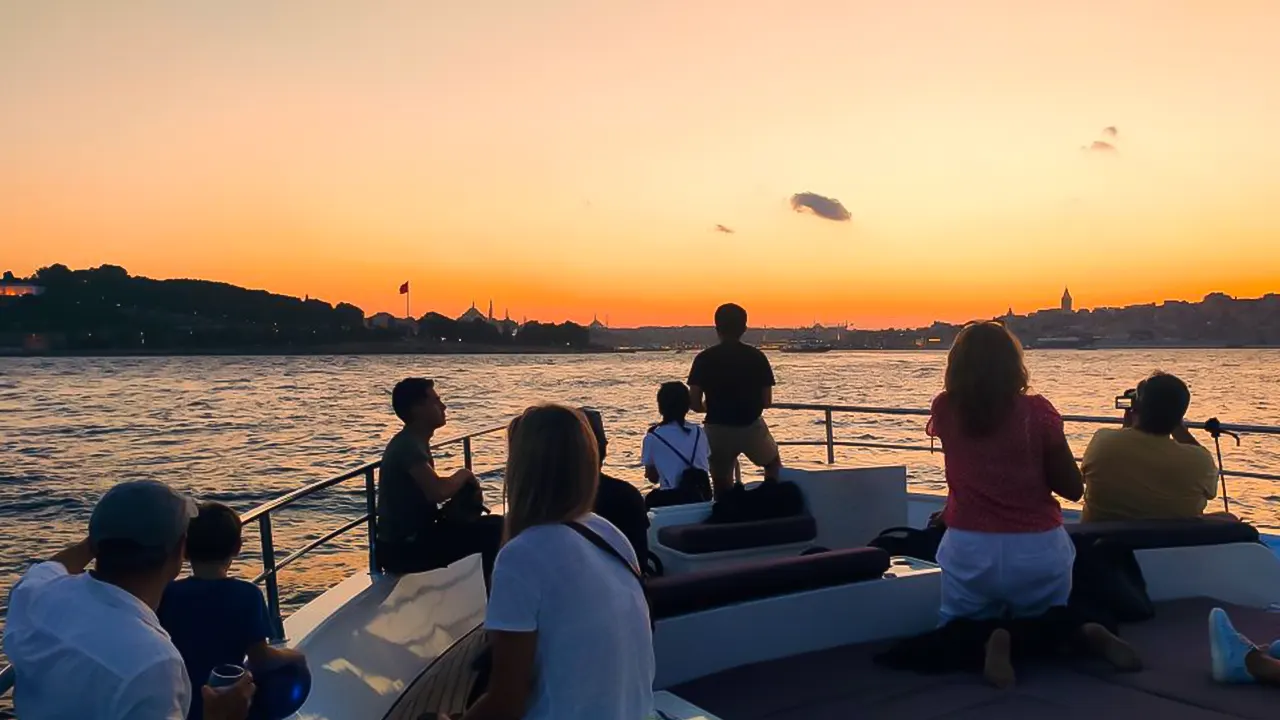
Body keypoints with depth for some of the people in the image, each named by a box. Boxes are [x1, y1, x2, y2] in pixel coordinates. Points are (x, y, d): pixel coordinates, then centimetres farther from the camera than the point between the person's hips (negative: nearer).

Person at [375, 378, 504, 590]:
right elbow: (437, 491, -31)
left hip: (414, 536, 10)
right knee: (496, 529, -12)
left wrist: (463, 482, 0)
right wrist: (463, 475, -11)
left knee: (488, 526, 16)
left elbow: (434, 486, 20)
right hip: (402, 548, -10)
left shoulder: (414, 442, 11)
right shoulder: (408, 445, -19)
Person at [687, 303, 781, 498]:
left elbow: (695, 404, -7)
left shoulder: (704, 358, -5)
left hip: (717, 429, 0)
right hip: (752, 426, 0)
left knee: (722, 486, 15)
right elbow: (767, 401, 0)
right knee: (773, 465, 30)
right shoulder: (757, 356, -2)